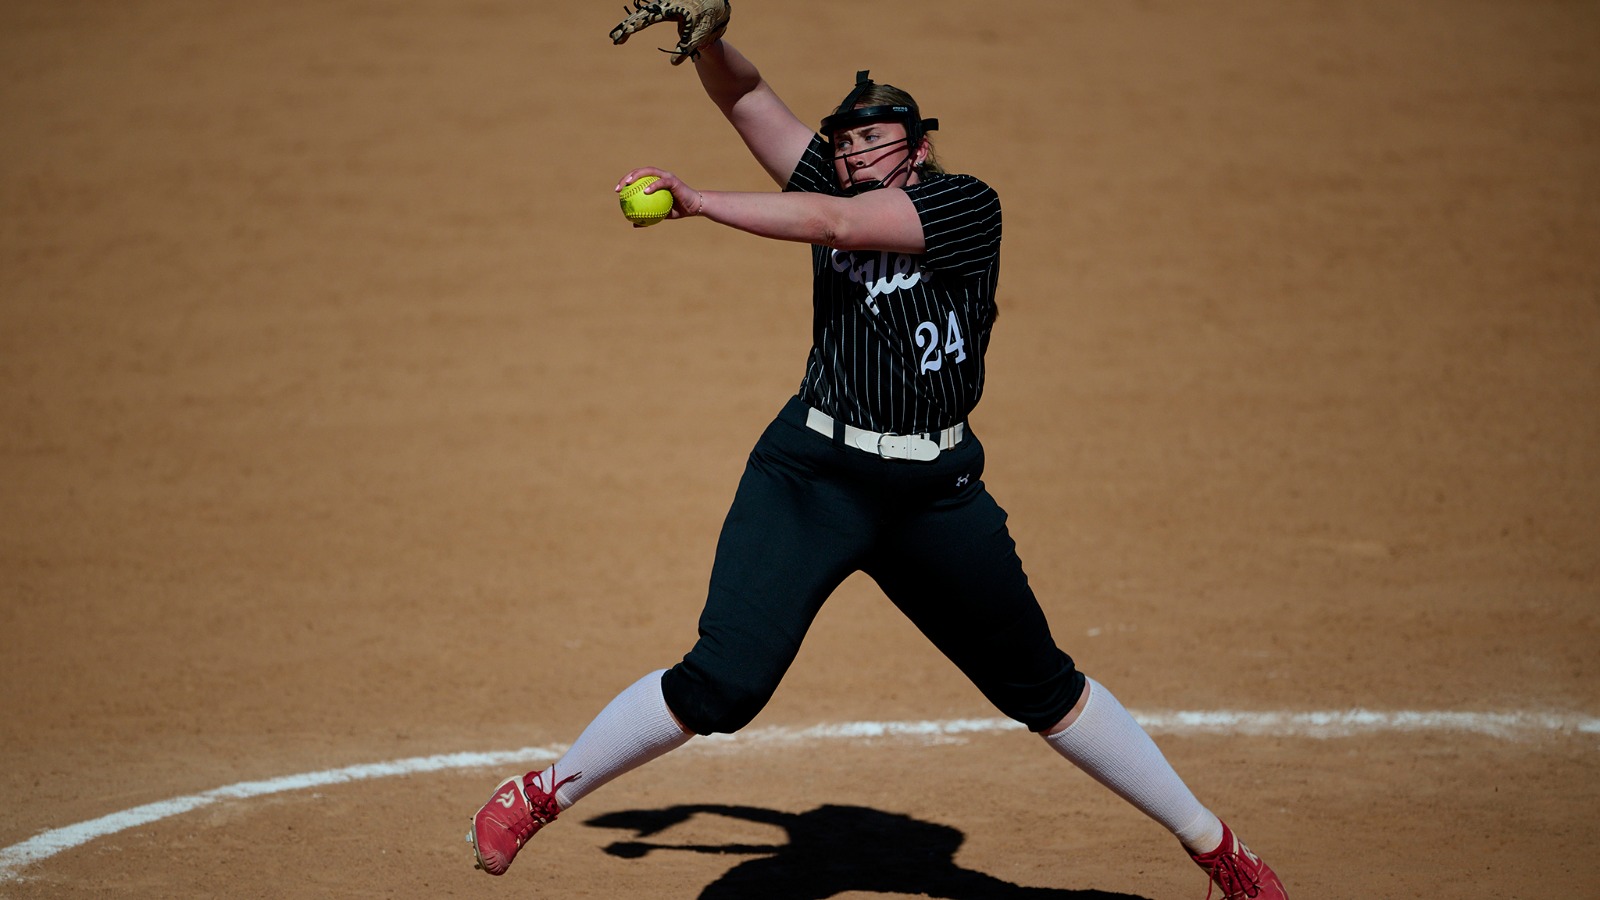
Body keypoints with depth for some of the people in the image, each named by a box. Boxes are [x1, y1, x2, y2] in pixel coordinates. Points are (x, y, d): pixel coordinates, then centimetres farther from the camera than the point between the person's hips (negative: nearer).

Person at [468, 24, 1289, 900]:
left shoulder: (966, 205, -4)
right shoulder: (835, 187, 9)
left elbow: (834, 223, -17)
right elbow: (744, 95, 6)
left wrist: (694, 200, -20)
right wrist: (704, 35, -14)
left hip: (937, 494, -1)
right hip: (811, 475, 1)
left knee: (1042, 685, 11)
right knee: (723, 683, -14)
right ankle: (542, 792, 3)